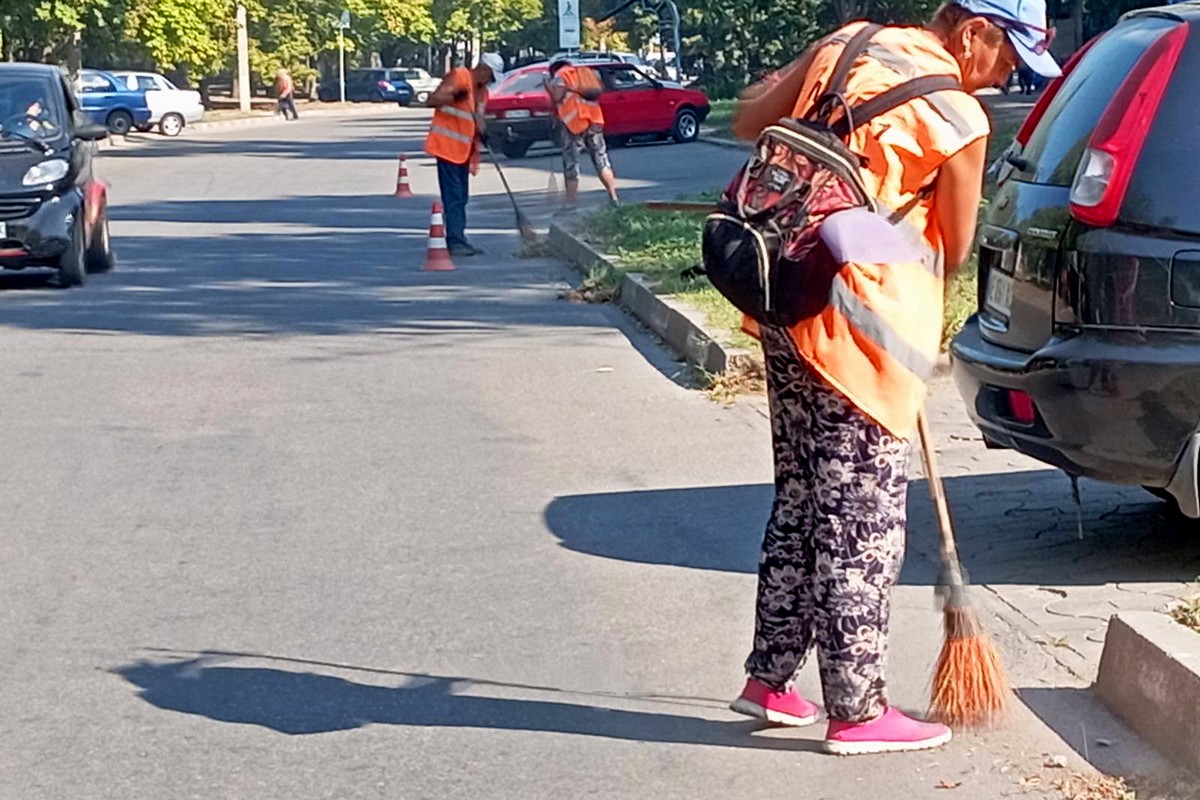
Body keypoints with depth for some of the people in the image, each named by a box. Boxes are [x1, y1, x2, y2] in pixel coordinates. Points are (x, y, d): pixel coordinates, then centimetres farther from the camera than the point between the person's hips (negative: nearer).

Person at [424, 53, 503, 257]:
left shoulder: (482, 91, 16)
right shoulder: (458, 76, -9)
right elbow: (432, 100, -14)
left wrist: (475, 156, 8)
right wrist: (454, 96, -31)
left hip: (463, 149, 9)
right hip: (447, 146, -9)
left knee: (461, 198, 10)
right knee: (453, 196, -12)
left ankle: (459, 240, 15)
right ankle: (455, 242, -13)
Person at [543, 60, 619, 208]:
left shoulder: (561, 75, 3)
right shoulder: (587, 73, 24)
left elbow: (557, 97, -8)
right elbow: (598, 92, 21)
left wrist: (548, 85, 7)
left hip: (573, 123, -6)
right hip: (595, 120, 6)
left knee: (571, 163, -3)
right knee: (601, 159, 11)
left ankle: (571, 202, -6)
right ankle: (613, 196, 5)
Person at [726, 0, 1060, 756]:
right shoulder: (957, 118, -12)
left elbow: (749, 119, 13)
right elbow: (954, 251, -1)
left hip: (788, 311, 8)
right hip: (861, 333, -8)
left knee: (803, 502, 18)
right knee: (862, 524, 2)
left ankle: (770, 677, 27)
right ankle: (857, 712, 10)